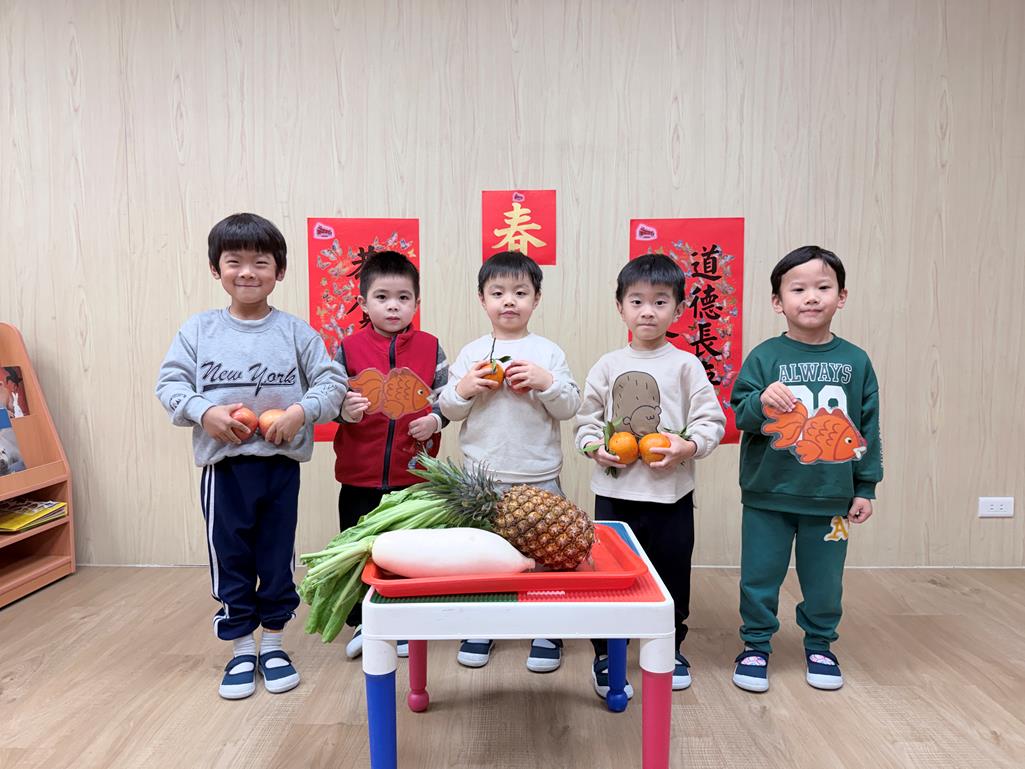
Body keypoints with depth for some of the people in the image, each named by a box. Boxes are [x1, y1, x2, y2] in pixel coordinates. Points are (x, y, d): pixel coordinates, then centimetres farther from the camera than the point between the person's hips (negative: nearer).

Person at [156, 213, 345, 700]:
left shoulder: (295, 332, -1)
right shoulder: (198, 330, 2)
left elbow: (332, 382, -3)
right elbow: (169, 384, 2)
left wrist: (300, 411, -18)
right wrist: (204, 412, -15)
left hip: (281, 465, 0)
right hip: (222, 466, 1)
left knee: (278, 559, 11)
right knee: (230, 561, 10)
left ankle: (272, 644, 30)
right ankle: (241, 650, 28)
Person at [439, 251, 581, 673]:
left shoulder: (548, 352, 1)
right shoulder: (471, 353, 4)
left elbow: (569, 407, -1)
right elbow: (448, 409, 5)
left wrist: (546, 382, -17)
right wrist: (464, 388, -14)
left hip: (540, 477, -1)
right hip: (482, 477, 1)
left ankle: (547, 632, 26)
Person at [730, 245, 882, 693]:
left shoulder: (855, 361, 1)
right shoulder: (765, 357, -7)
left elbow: (868, 428, 7)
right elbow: (740, 414, -10)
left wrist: (865, 488, 7)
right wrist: (761, 401, -32)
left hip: (831, 497, 2)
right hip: (768, 495, -2)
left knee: (824, 580, 14)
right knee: (759, 576, 8)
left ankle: (820, 647, 37)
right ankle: (756, 646, 28)